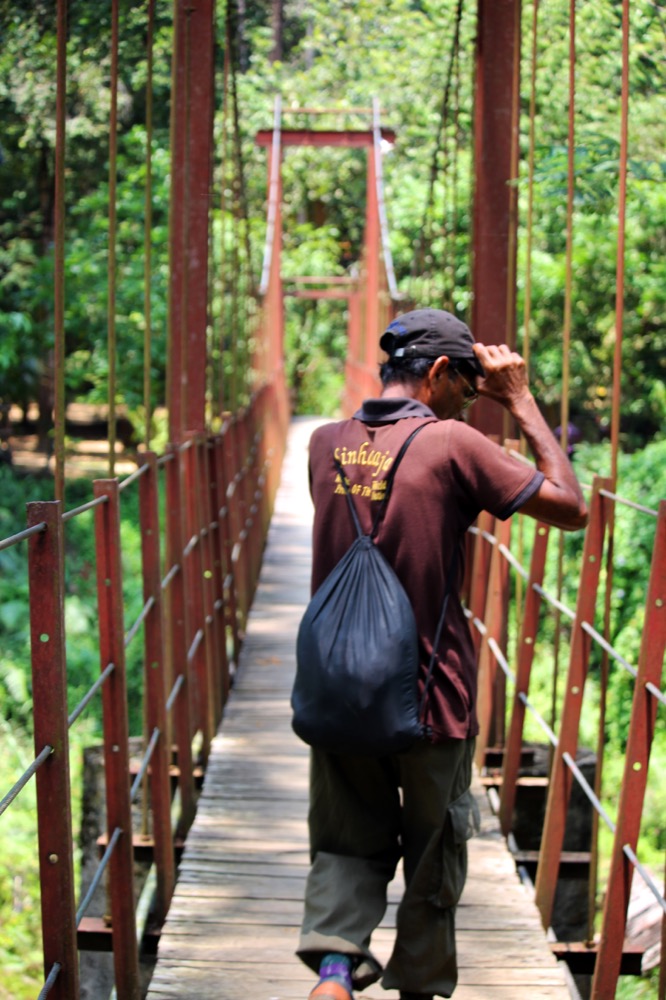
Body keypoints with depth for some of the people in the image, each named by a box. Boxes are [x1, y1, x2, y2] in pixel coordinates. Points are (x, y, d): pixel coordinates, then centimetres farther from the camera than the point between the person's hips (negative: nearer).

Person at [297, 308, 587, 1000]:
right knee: (432, 859, 15)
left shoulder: (326, 444, 1)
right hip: (431, 700, -4)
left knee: (347, 844, 15)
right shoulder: (451, 444, -14)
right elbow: (570, 508, -9)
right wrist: (522, 404, -3)